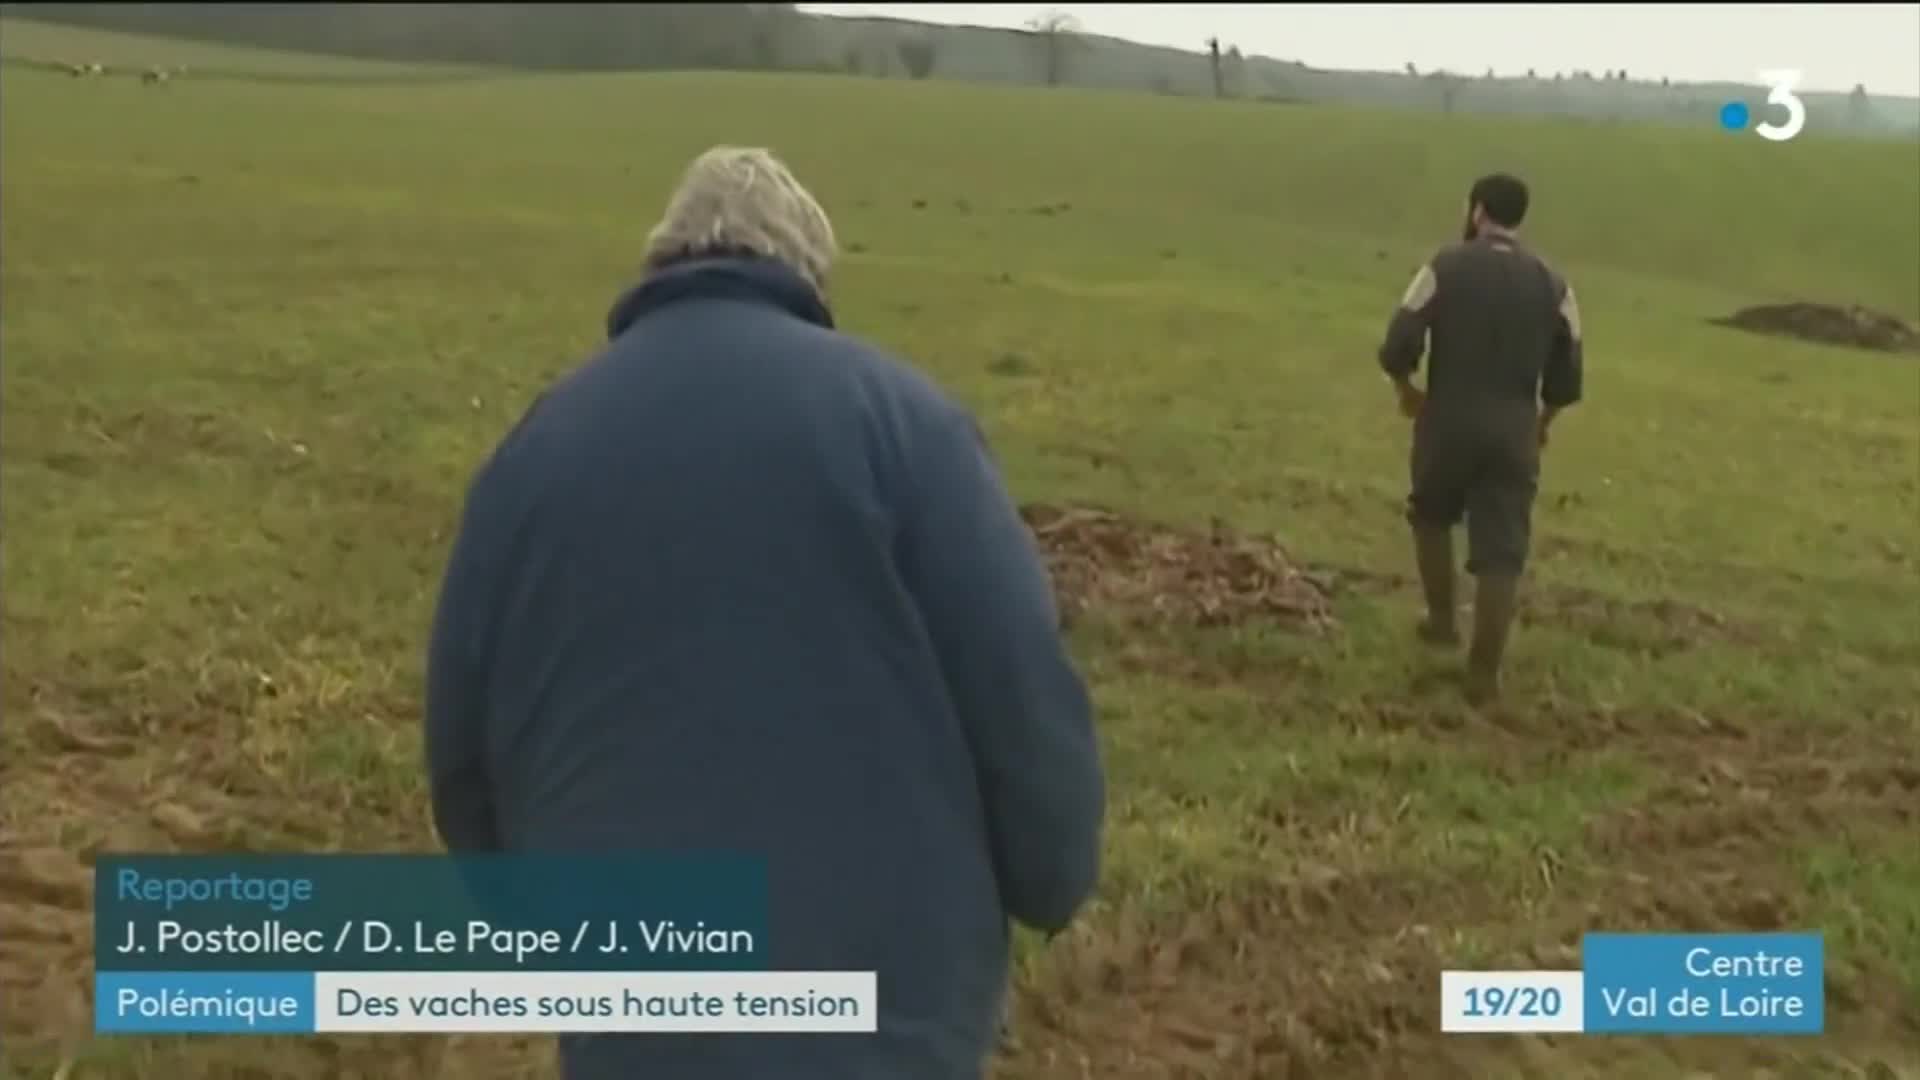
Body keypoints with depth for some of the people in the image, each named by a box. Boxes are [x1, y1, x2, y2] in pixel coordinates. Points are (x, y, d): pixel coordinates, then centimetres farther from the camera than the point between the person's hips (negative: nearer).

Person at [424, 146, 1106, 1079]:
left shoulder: (532, 450, 5)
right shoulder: (887, 407, -7)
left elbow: (460, 751, 12)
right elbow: (1021, 692, -10)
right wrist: (1051, 882, 6)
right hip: (891, 981, -2)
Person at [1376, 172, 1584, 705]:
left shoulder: (1446, 267, -4)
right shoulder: (1552, 285, 6)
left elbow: (1398, 346, -11)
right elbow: (1566, 377, 6)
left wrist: (1406, 390, 9)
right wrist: (1542, 420, 24)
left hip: (1448, 421, -1)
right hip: (1514, 429, 1)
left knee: (1432, 519, 27)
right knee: (1501, 553, 2)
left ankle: (1441, 620, 34)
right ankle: (1484, 673, 3)